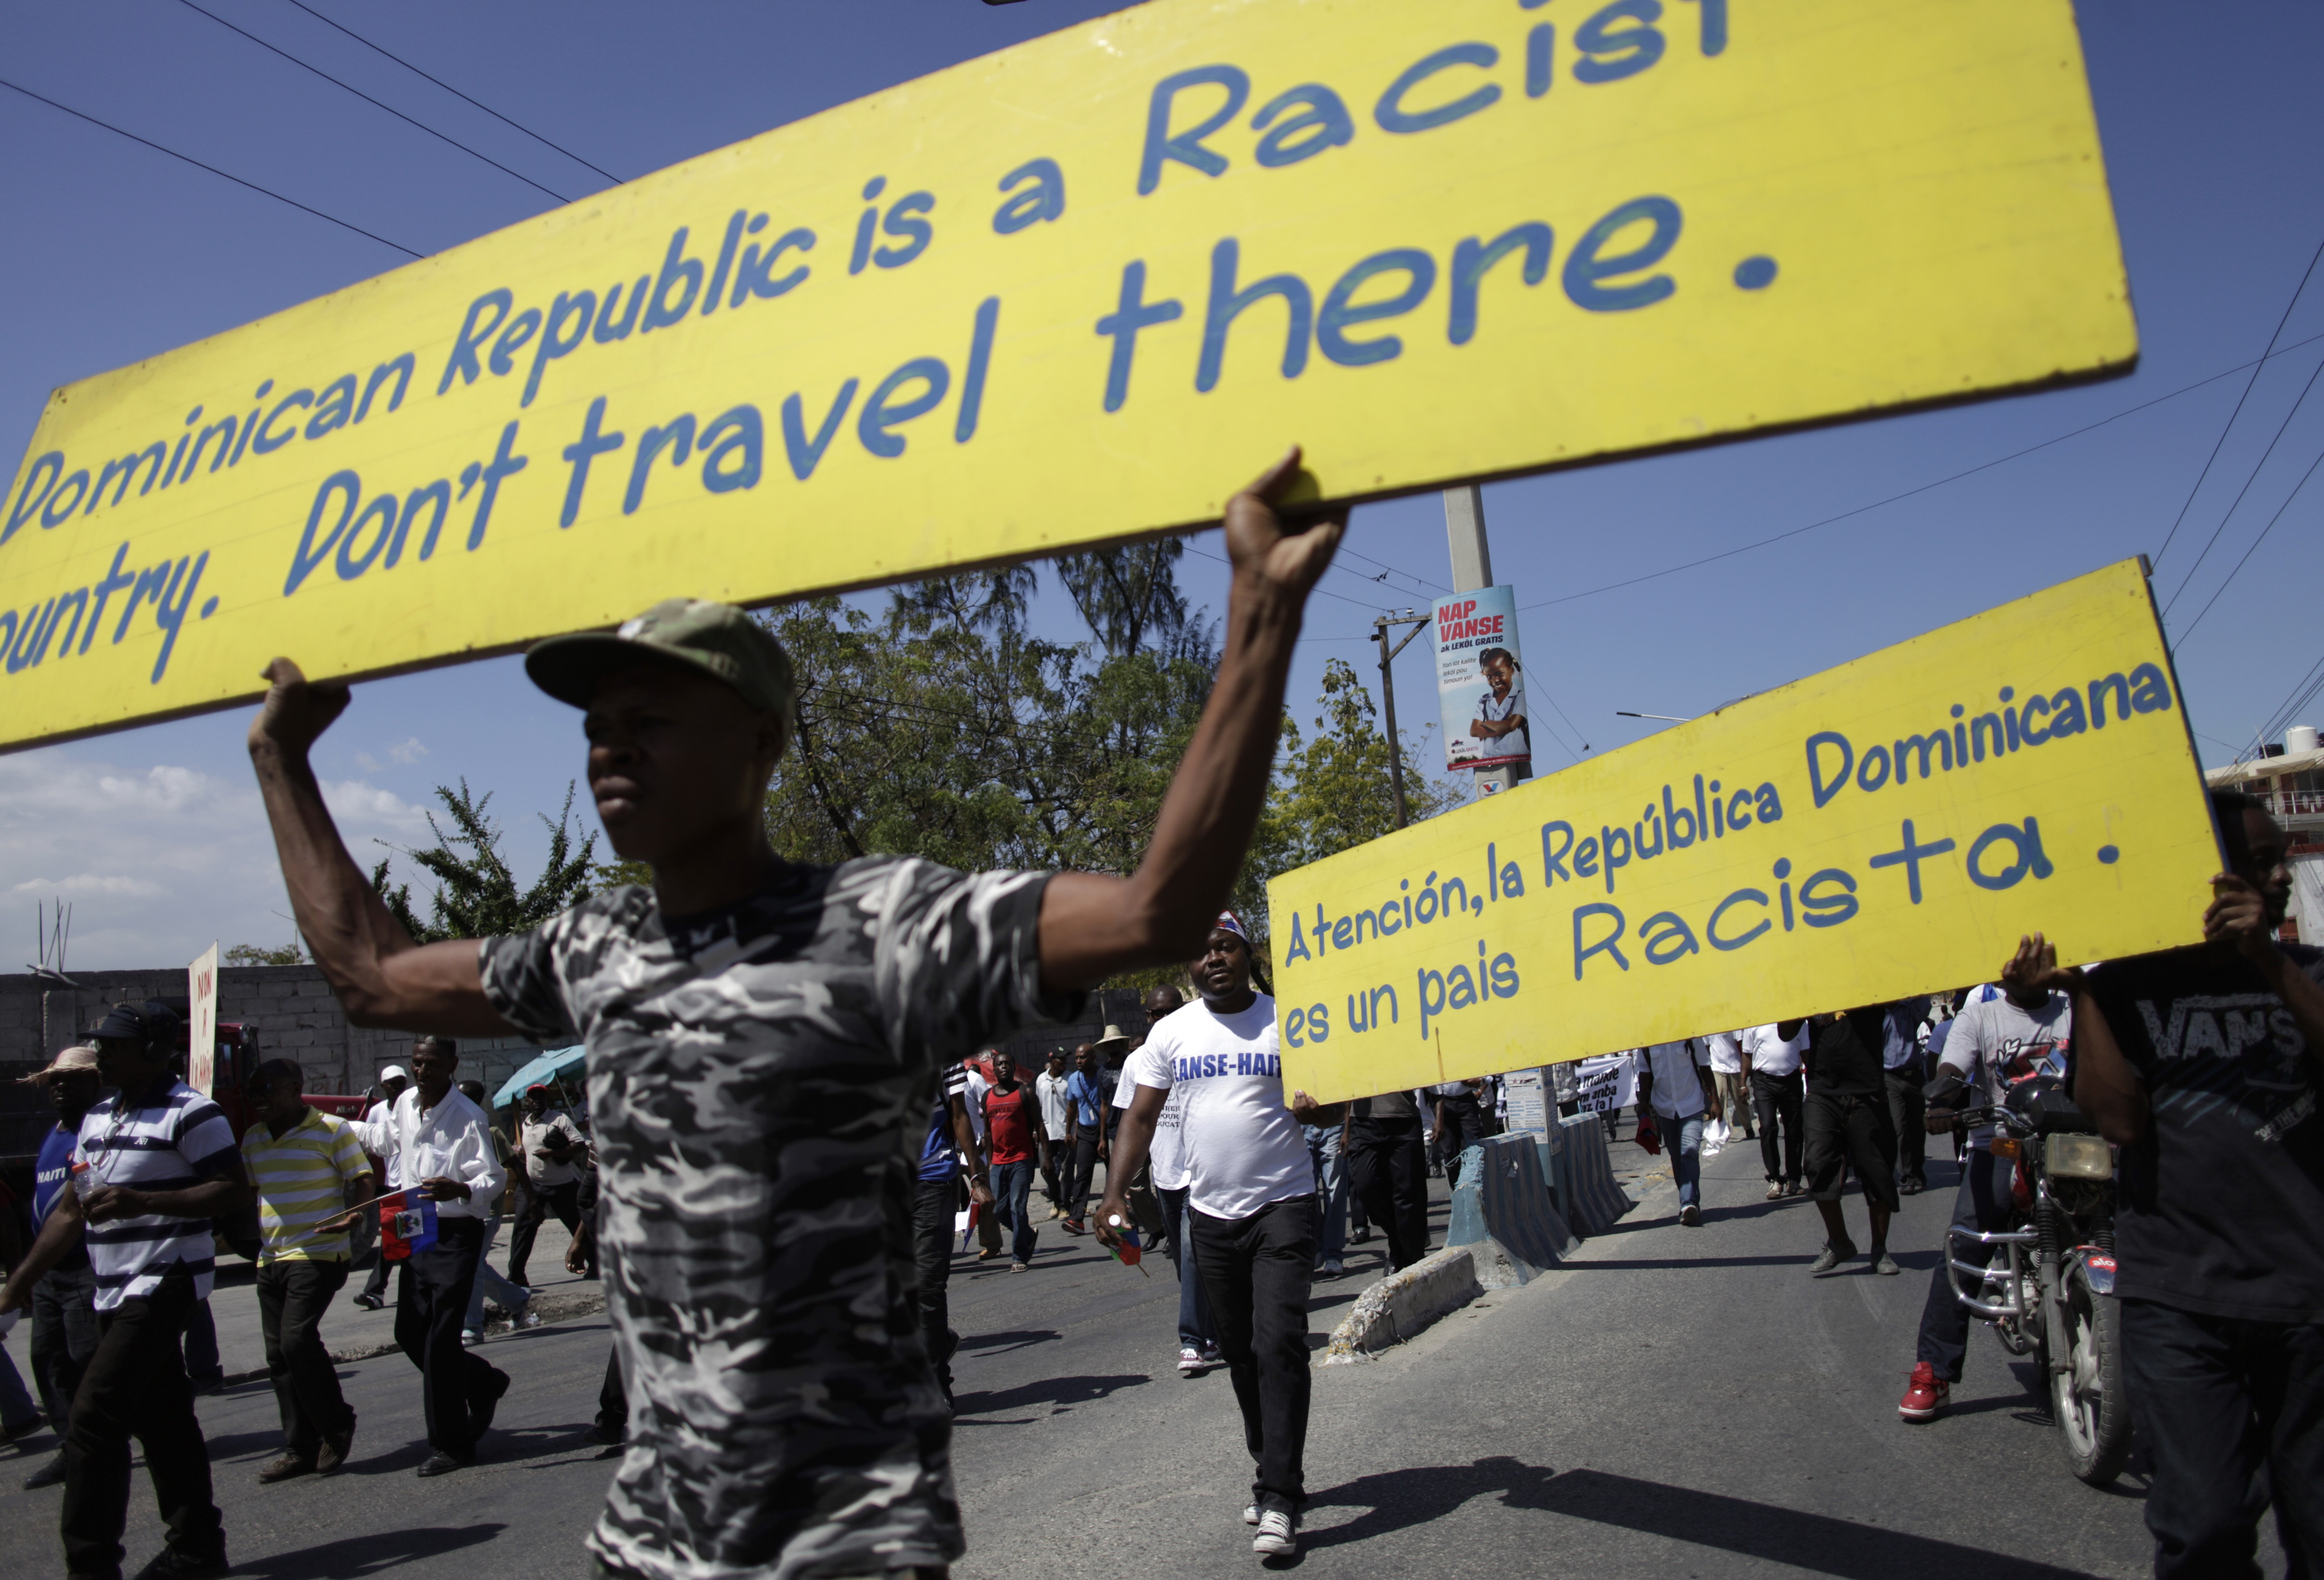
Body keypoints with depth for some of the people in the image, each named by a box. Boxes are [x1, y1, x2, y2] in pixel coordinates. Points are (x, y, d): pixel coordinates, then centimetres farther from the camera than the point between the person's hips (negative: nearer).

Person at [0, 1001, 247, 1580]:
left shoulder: (190, 1113, -12)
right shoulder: (98, 1117, 15)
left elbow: (235, 1191, -17)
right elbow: (70, 1210, 20)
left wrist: (142, 1201, -23)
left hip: (164, 1284, -8)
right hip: (116, 1292, 8)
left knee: (94, 1417, -13)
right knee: (162, 1420, 12)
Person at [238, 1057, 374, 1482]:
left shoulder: (332, 1129, -5)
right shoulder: (253, 1138, 14)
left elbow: (362, 1183, -5)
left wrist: (348, 1218, -23)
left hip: (318, 1254, -7)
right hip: (270, 1259, 7)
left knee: (297, 1338, -17)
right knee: (279, 1353, 6)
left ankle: (336, 1425, 2)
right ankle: (301, 1449, 14)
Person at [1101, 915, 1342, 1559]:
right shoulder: (1171, 1032, 3)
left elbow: (1334, 1104, -1)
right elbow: (1141, 1118, 4)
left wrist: (1315, 1108, -25)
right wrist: (1114, 1192, -8)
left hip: (1282, 1205, -3)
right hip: (1211, 1214, 4)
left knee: (1278, 1343, -12)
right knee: (1240, 1351, 12)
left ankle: (1280, 1500, -5)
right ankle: (1271, 1474, 29)